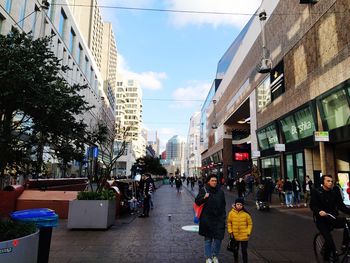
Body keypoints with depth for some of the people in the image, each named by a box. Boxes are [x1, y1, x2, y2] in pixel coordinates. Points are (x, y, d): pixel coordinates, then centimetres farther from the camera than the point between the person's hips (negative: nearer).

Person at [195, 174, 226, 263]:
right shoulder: (203, 190, -4)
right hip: (207, 219, -3)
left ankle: (215, 256, 24)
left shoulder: (220, 191, 8)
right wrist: (204, 197, -26)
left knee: (218, 238, 1)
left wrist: (223, 216, 11)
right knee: (208, 239, 8)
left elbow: (223, 205, 16)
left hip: (219, 219, 3)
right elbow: (197, 201, -8)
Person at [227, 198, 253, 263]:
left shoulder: (246, 214, -10)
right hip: (235, 236, 2)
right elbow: (229, 223, 3)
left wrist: (248, 233, -6)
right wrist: (230, 231, -3)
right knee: (235, 250, 18)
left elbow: (250, 224, 0)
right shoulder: (231, 213, -8)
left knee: (244, 251, 4)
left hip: (244, 236, -2)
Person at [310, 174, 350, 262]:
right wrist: (319, 211, -32)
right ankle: (327, 258, 8)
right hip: (321, 220, -4)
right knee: (329, 240, -19)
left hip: (333, 218, 4)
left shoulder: (335, 192, 3)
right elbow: (312, 206, -12)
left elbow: (341, 206, -2)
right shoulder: (316, 192, -8)